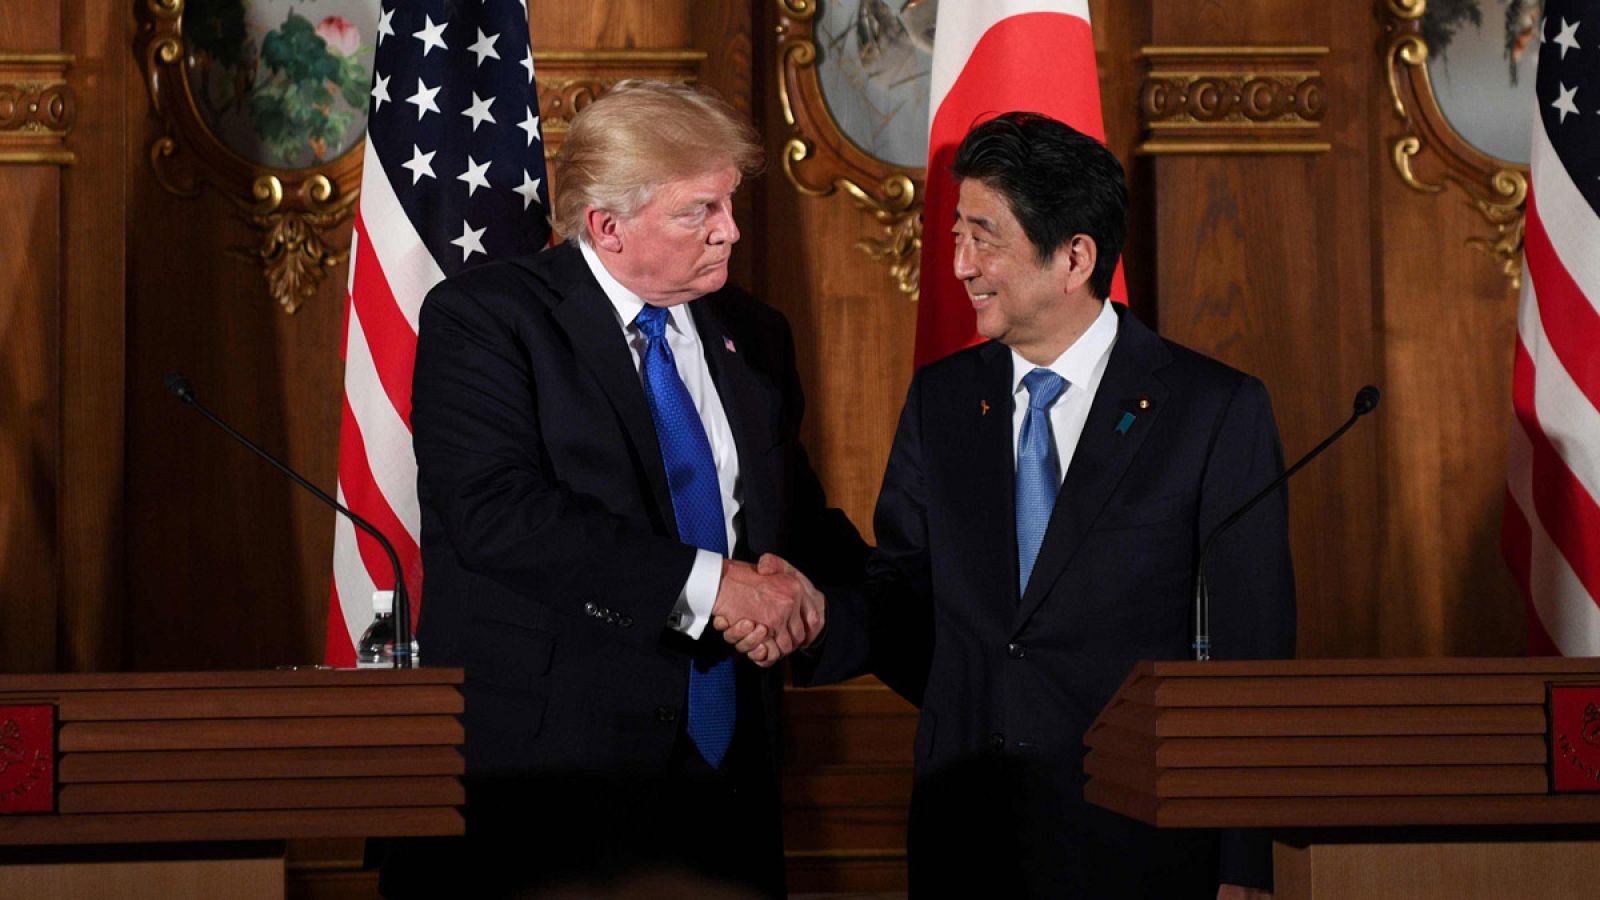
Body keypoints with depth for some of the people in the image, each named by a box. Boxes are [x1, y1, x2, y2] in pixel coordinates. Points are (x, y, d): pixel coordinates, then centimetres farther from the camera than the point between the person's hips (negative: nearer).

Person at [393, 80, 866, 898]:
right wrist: (704, 584, -21)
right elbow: (495, 511, -19)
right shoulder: (482, 318, -5)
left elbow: (800, 516, 22)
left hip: (723, 768, 5)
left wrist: (803, 587, -4)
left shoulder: (752, 336, 15)